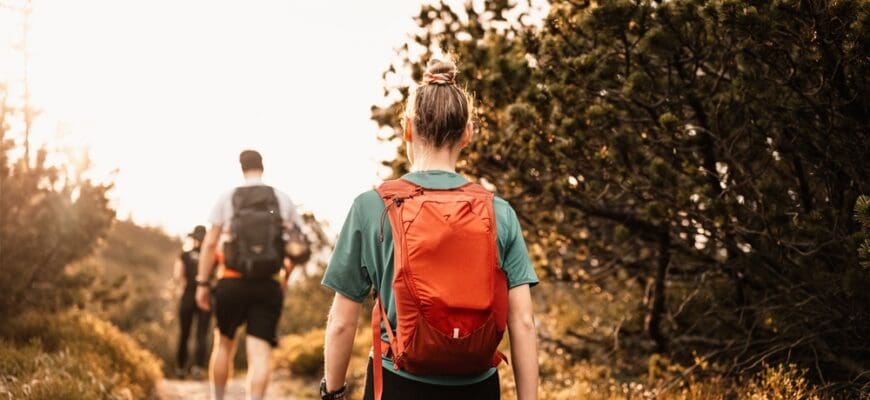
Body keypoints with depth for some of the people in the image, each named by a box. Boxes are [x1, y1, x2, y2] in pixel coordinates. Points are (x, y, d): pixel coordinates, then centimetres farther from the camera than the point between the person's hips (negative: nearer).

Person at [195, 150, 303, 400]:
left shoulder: (227, 199, 2)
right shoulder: (282, 199, 5)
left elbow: (210, 243, -3)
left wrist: (202, 283, 2)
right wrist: (286, 273, 20)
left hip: (232, 283, 0)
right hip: (269, 286, 0)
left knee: (224, 343, 18)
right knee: (260, 352, -5)